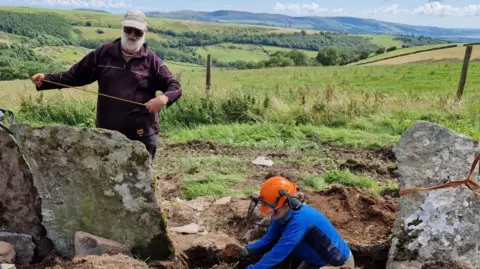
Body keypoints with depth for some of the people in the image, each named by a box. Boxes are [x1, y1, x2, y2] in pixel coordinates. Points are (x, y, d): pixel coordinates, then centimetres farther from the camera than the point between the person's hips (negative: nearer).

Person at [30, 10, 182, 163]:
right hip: (107, 132, 3)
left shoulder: (151, 60, -2)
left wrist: (164, 98, -24)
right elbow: (75, 75, 8)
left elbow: (175, 87, -2)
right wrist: (46, 79, -6)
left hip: (142, 135, -2)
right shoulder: (104, 53, 4)